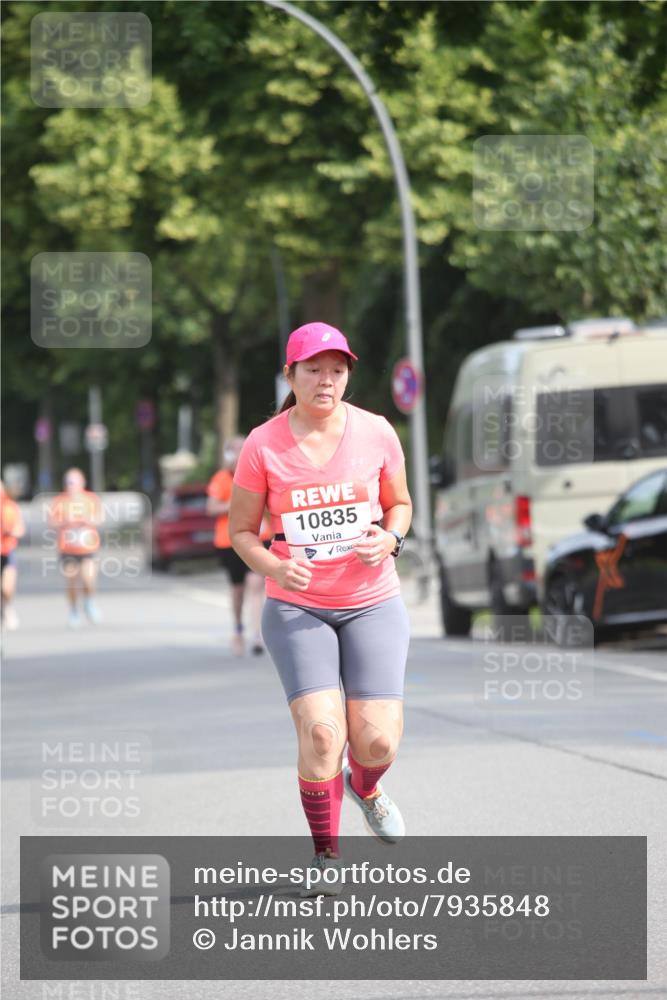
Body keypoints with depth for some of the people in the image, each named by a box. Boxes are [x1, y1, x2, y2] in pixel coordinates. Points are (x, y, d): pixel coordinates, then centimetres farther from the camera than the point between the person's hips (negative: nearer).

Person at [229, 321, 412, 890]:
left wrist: (390, 539, -9)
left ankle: (364, 786, 31)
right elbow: (242, 529, 2)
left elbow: (400, 503, 14)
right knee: (321, 732, -19)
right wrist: (274, 566, -18)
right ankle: (326, 853, 2)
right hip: (296, 608, -1)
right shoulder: (263, 445, -6)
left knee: (378, 743, -8)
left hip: (372, 603, 2)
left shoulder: (376, 433, -2)